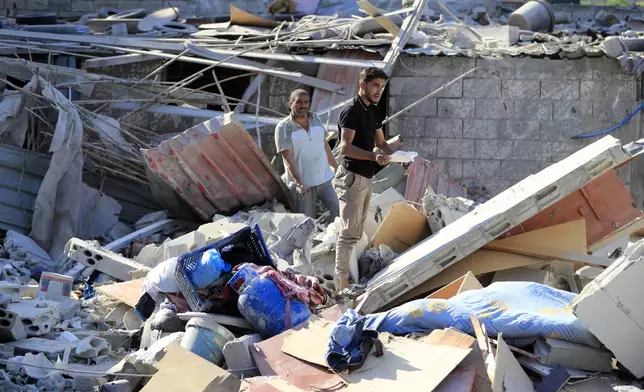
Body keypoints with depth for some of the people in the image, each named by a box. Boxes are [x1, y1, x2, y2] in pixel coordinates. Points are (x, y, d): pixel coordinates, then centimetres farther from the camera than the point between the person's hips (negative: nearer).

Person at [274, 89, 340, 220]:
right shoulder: (283, 128, -10)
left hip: (325, 180, 5)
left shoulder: (316, 120, 6)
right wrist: (298, 182, -24)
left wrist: (336, 167, 18)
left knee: (337, 211, 3)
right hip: (303, 184, -5)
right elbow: (288, 159, -15)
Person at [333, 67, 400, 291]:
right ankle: (342, 283, -9)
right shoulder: (352, 111, -15)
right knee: (350, 232, -10)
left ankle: (348, 277, 20)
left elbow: (380, 142, 22)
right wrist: (374, 157, -36)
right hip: (351, 177, -10)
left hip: (366, 178, 10)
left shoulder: (374, 111, 13)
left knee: (357, 232, 13)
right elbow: (345, 147, -25)